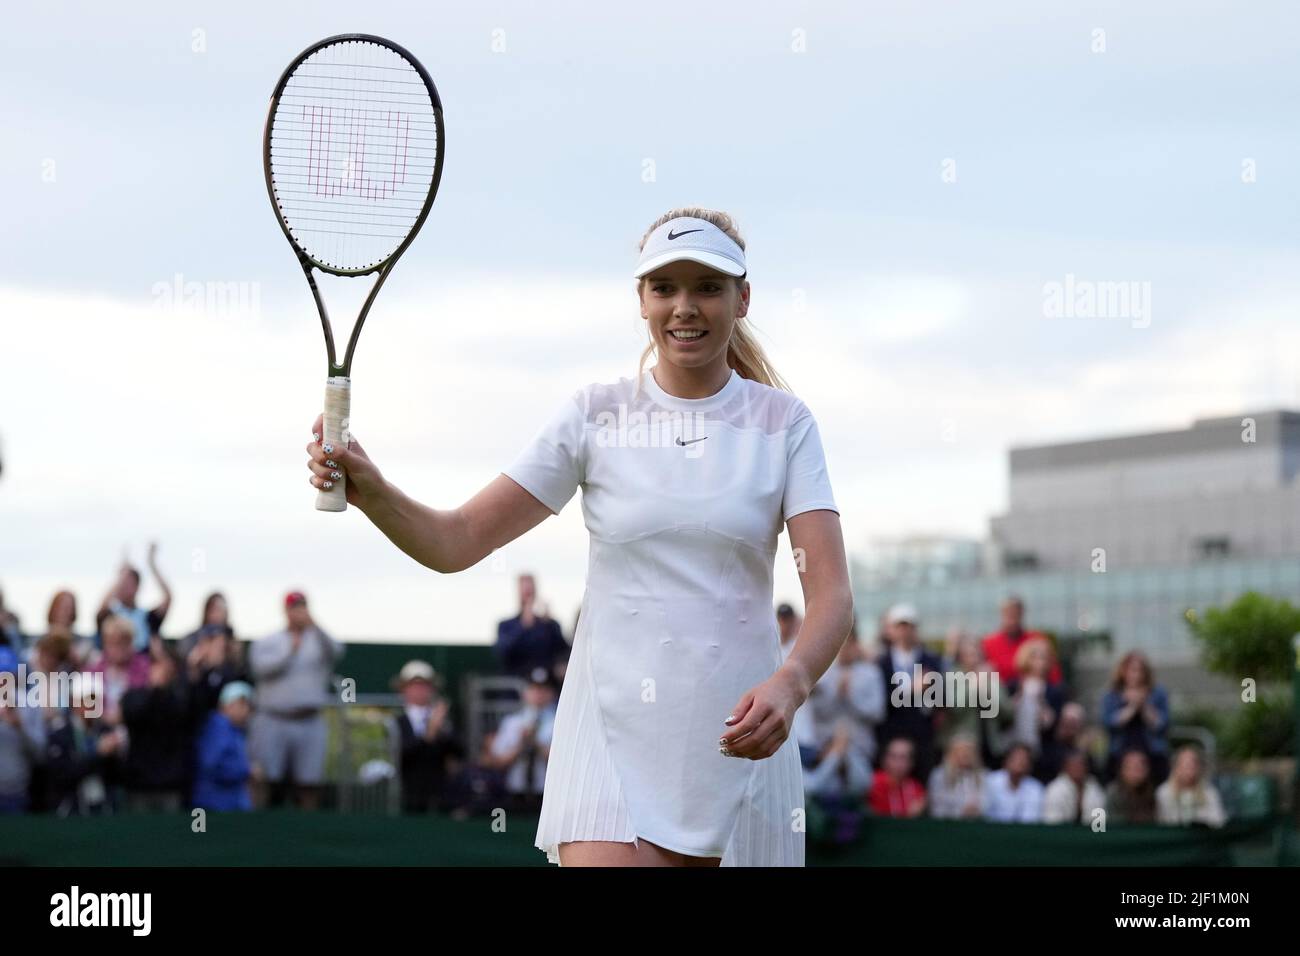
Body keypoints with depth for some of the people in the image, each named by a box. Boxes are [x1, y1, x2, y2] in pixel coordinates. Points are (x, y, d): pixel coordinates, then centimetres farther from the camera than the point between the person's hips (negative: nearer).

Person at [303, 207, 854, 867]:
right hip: (613, 730, -1)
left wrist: (791, 682, -27)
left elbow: (831, 593, -7)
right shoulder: (595, 415, 3)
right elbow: (456, 542, -1)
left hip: (738, 736, 1)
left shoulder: (782, 421, 2)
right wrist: (371, 491, -20)